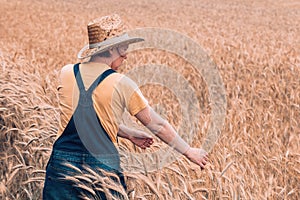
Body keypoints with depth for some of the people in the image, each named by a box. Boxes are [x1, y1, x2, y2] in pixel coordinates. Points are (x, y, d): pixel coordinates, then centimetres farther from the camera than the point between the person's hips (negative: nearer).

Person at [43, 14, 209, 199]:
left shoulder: (66, 73, 4)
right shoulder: (121, 84, -6)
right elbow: (158, 125, 2)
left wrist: (129, 134, 28)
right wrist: (189, 151, 16)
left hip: (63, 164, 3)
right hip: (104, 168, -3)